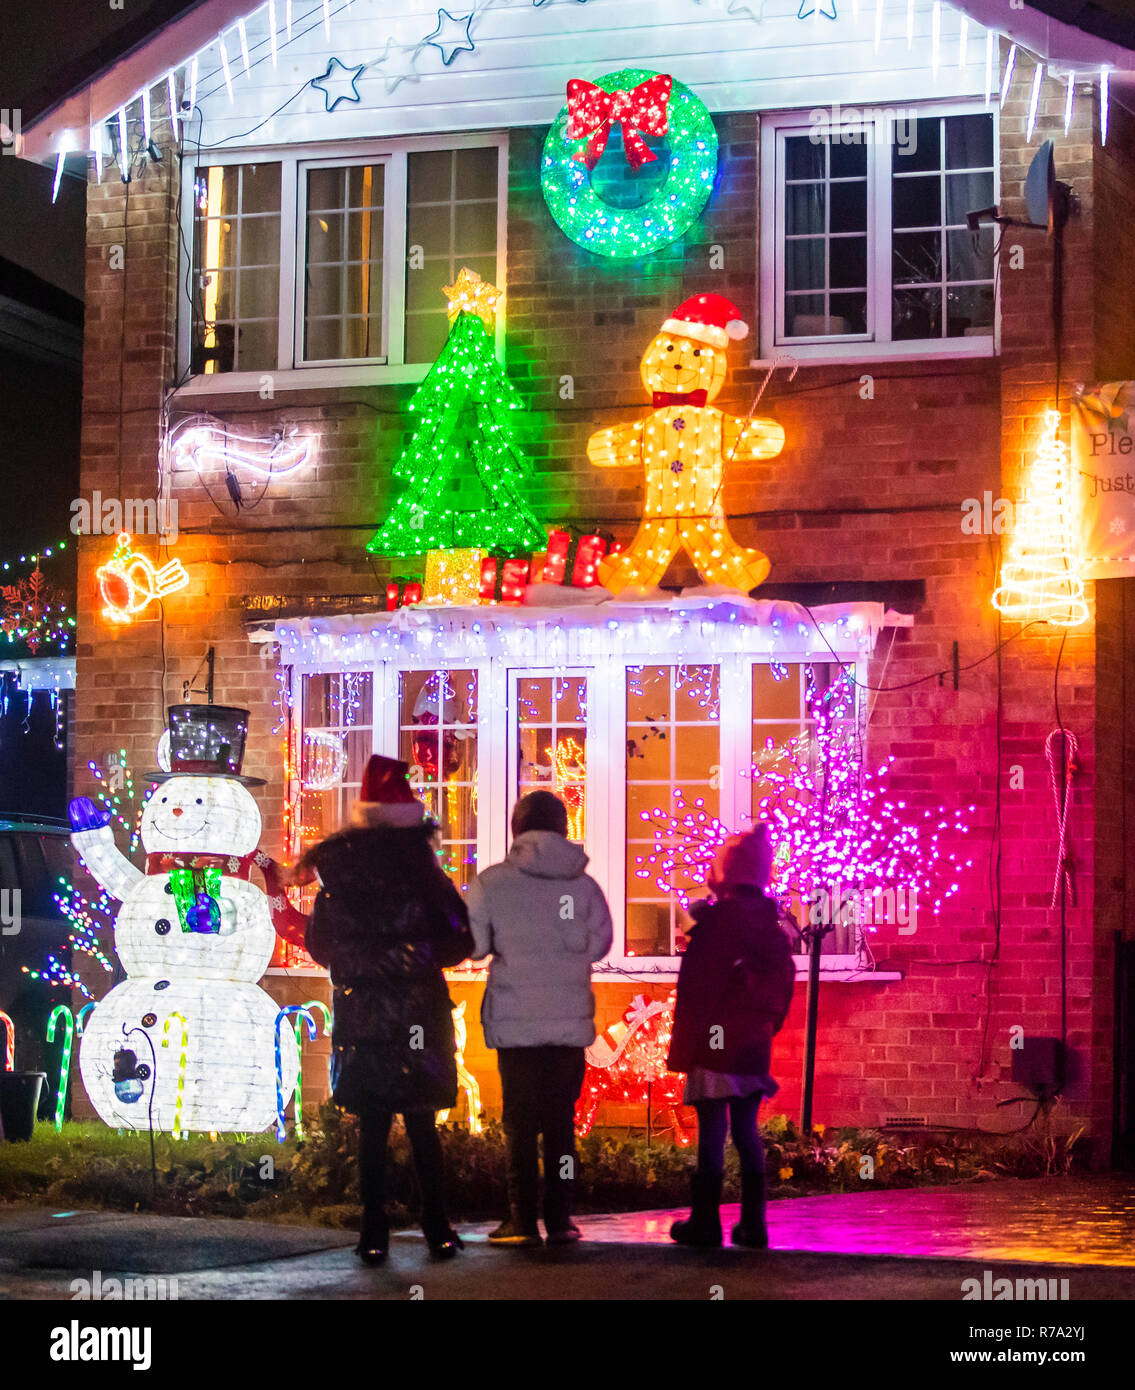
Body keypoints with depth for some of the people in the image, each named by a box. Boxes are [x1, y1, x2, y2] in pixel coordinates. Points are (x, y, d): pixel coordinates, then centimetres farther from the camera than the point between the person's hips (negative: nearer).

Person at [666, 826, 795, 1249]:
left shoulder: (717, 919, -11)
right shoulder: (770, 925, 9)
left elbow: (697, 990, -12)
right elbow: (784, 983, 16)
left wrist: (685, 1049, -9)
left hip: (716, 1044, -6)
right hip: (755, 1047, 6)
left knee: (712, 1131, -3)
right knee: (747, 1133, 11)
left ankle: (706, 1220, 0)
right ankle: (753, 1223, 10)